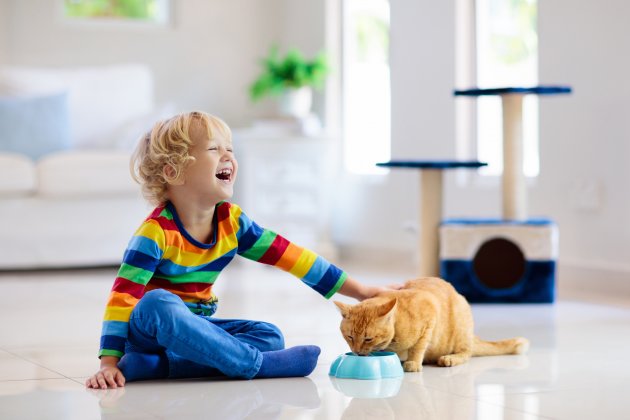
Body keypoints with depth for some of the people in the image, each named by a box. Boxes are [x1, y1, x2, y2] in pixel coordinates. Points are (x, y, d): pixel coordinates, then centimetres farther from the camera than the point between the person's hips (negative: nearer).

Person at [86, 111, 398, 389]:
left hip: (193, 326, 7)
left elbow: (288, 255, 0)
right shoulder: (157, 231, -20)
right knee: (158, 304, -39)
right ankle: (255, 364, -30)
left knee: (269, 336, -13)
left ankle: (153, 365, -27)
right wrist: (109, 362, -32)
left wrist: (359, 291, -1)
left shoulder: (231, 222, -2)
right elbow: (123, 295, -24)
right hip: (146, 327, -7)